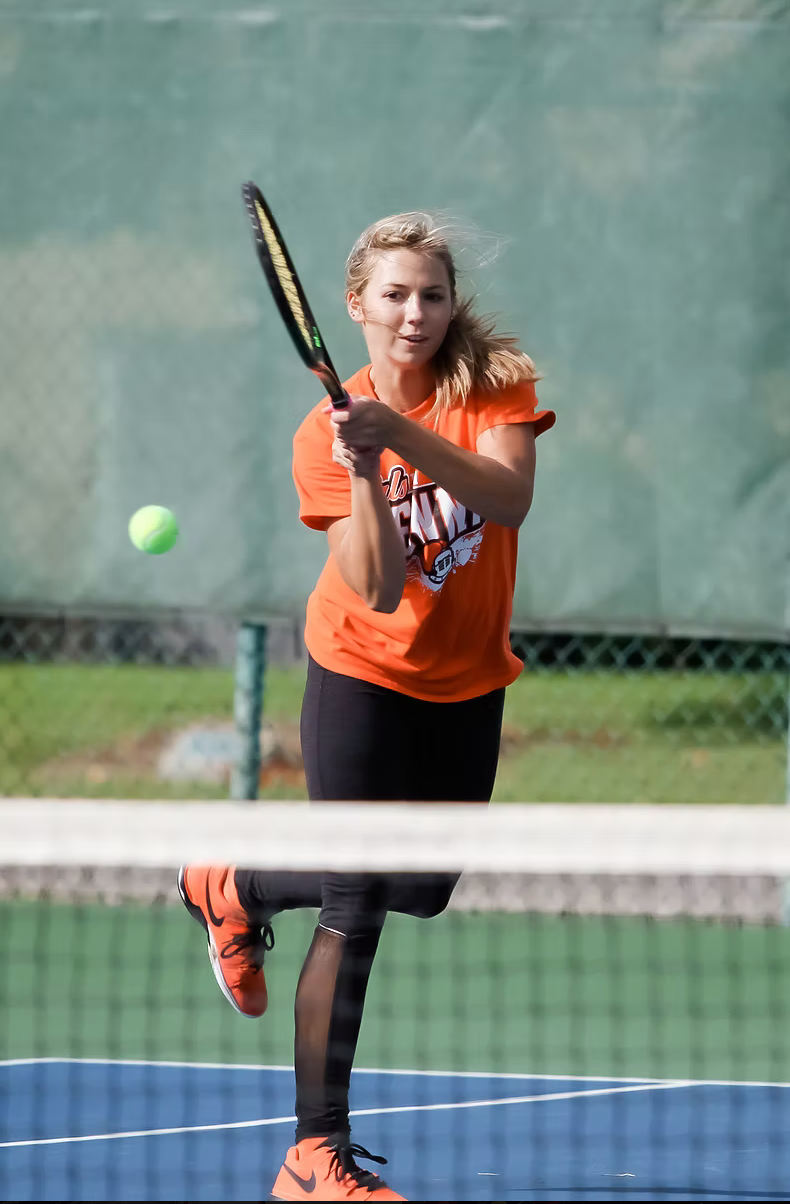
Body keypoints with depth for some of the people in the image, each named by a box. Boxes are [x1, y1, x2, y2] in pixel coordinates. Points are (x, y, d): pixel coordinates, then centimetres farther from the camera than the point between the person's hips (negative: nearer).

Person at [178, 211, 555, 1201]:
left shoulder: (496, 385, -11)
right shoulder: (327, 433, -14)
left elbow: (509, 498, -29)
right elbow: (379, 587, -23)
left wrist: (406, 435, -40)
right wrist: (366, 470, -36)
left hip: (467, 682, 4)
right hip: (364, 679, -4)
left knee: (423, 890, 17)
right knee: (355, 913, -9)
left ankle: (236, 888, 42)